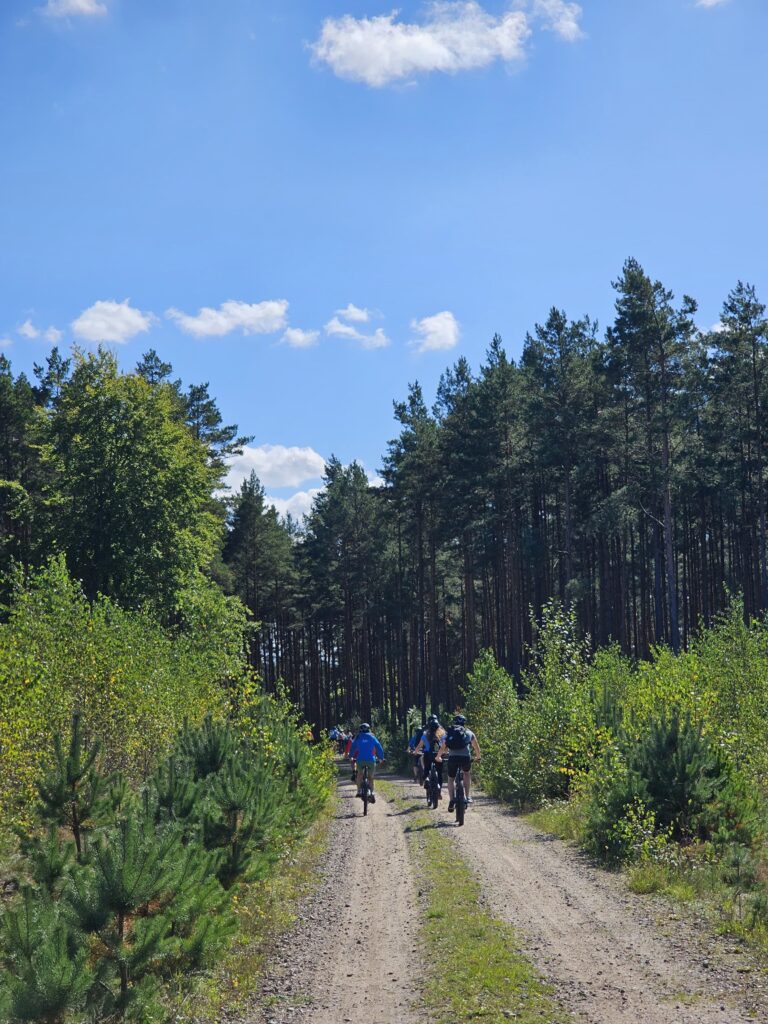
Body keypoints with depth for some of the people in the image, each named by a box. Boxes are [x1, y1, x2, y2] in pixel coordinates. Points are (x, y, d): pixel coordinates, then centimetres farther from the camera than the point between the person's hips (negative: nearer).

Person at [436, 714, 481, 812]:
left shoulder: (449, 733, 22)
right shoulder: (469, 733, 22)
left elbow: (442, 748, 22)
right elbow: (476, 747, 28)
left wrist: (438, 757, 39)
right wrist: (478, 756, 46)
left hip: (452, 758, 0)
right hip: (466, 757, 0)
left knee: (451, 779, 18)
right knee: (467, 773, 31)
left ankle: (452, 800, -2)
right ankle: (467, 796, 21)